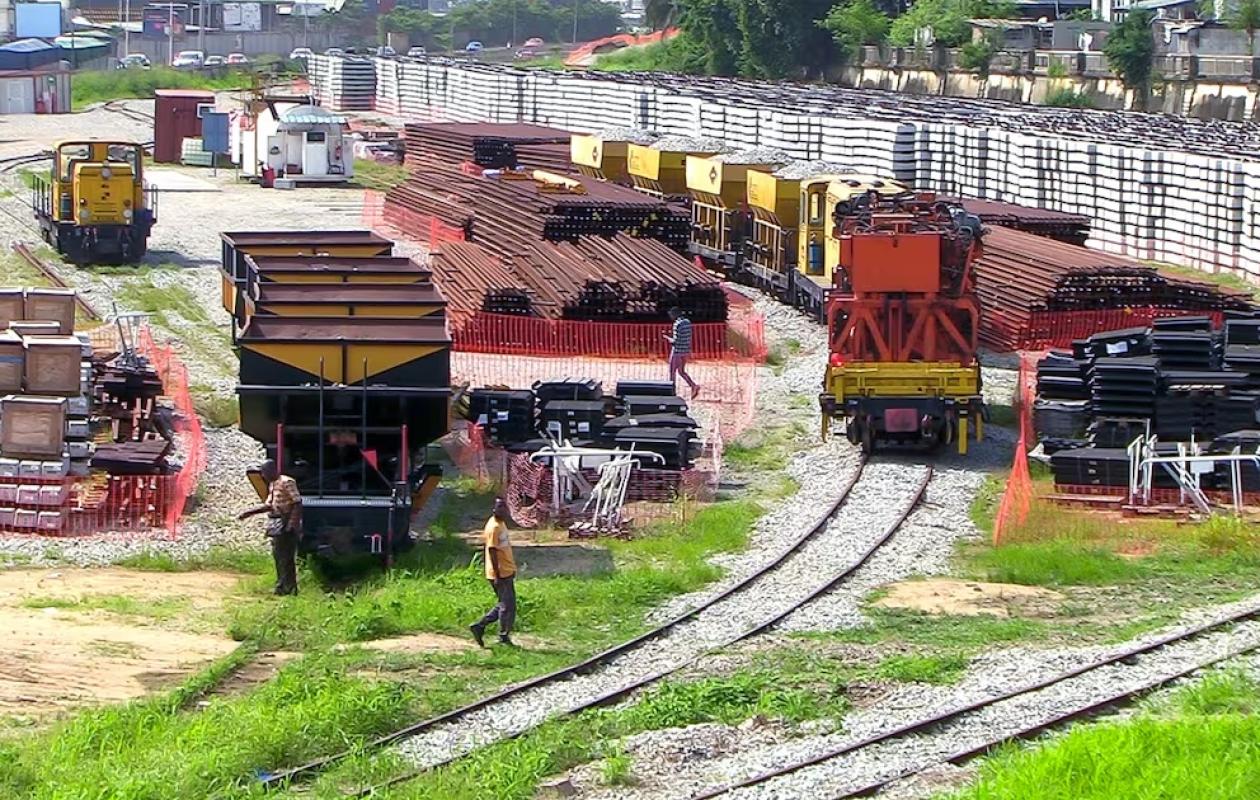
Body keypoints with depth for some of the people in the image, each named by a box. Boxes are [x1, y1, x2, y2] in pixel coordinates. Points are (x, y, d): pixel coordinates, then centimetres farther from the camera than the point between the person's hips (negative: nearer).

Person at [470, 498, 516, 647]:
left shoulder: (502, 524, 12)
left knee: (504, 605, 14)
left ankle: (479, 626, 17)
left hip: (507, 572, 10)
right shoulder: (493, 527, -17)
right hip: (500, 574, -10)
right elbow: (492, 551, -20)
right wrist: (497, 575, -21)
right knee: (507, 606, -2)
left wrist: (512, 569, 24)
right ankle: (504, 638, 8)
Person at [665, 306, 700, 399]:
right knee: (681, 371, 16)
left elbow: (675, 341, -20)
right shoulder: (688, 322, 7)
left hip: (677, 351, -8)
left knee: (672, 372, 6)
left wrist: (667, 338, -3)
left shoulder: (677, 324, -18)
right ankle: (694, 386, -1)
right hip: (686, 351, 8)